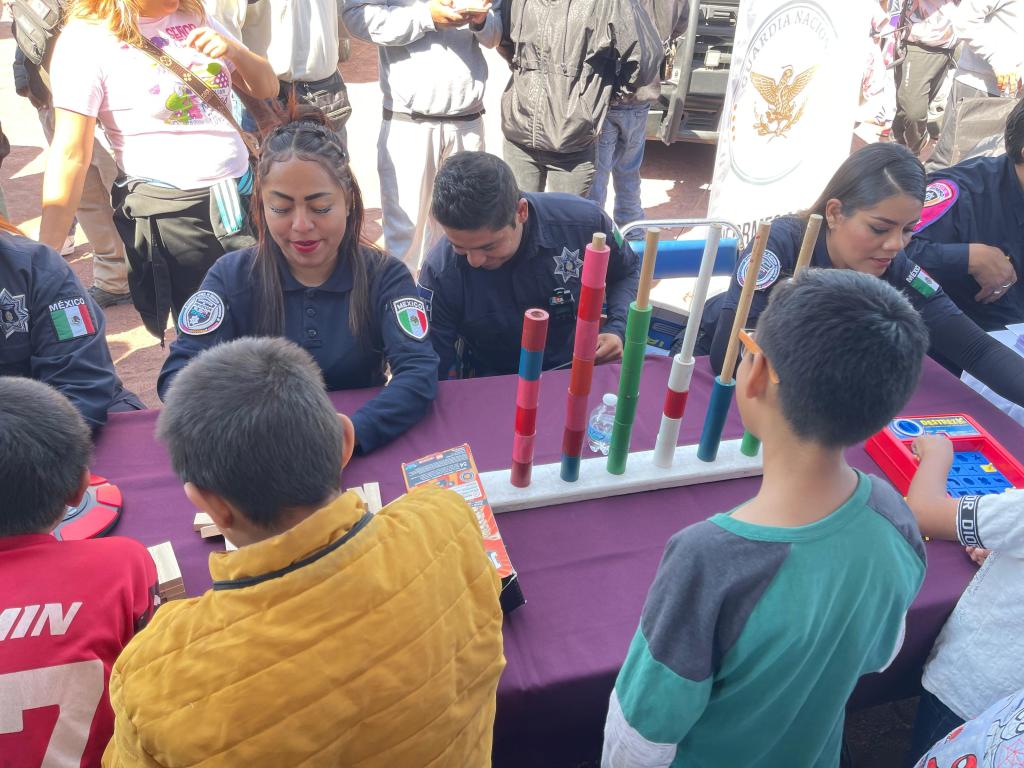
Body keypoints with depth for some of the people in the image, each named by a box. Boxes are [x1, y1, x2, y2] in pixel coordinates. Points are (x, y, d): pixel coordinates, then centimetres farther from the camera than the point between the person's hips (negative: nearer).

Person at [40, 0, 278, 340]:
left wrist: (233, 49, -9)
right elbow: (71, 155, -13)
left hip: (243, 194, 6)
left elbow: (267, 88, 12)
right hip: (167, 213, -5)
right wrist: (45, 260, -16)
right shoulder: (85, 38, -10)